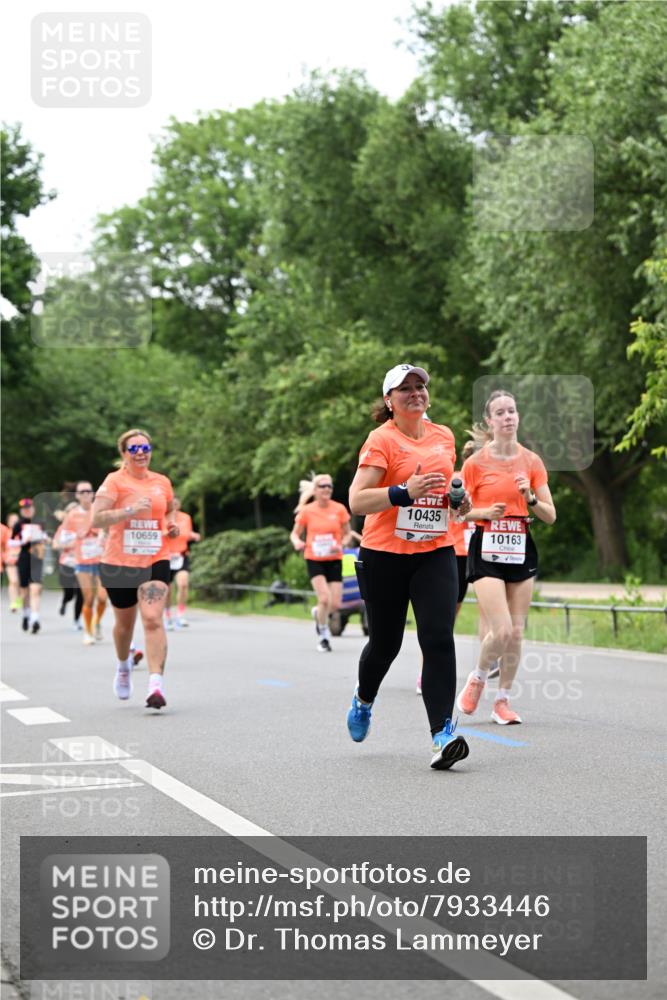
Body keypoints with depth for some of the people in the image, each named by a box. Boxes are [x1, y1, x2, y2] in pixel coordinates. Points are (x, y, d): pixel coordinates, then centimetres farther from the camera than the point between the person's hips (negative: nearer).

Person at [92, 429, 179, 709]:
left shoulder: (162, 482, 7)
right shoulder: (115, 481, -6)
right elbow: (97, 519, -18)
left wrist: (172, 525, 5)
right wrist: (131, 509, -27)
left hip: (155, 561, 1)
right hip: (118, 562, -1)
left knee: (153, 619, -17)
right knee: (125, 622, 15)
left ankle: (156, 685, -21)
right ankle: (123, 666, 46)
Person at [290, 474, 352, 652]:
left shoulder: (339, 509, -3)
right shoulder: (306, 511, -5)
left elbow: (347, 534, 7)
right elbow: (295, 533, 5)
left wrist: (341, 545, -14)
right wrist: (297, 542, -18)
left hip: (334, 560, 2)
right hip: (314, 560, -2)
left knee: (335, 604, -3)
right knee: (325, 599, -18)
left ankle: (318, 613, 34)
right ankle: (323, 636, 5)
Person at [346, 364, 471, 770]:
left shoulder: (445, 436, 8)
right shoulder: (381, 439, -9)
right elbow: (356, 500, -17)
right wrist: (404, 492, -29)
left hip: (435, 553, 3)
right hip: (384, 555, -3)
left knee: (439, 639, -13)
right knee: (386, 642, 11)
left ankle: (442, 733, -16)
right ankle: (364, 700, 43)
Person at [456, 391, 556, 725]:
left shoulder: (532, 461, 5)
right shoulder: (476, 462, -3)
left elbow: (550, 516, 6)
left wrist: (530, 498, -13)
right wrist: (485, 512, -16)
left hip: (521, 551, 4)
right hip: (487, 550, -4)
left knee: (516, 633, 3)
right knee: (501, 632, -14)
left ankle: (502, 700, 17)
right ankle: (478, 678, 15)